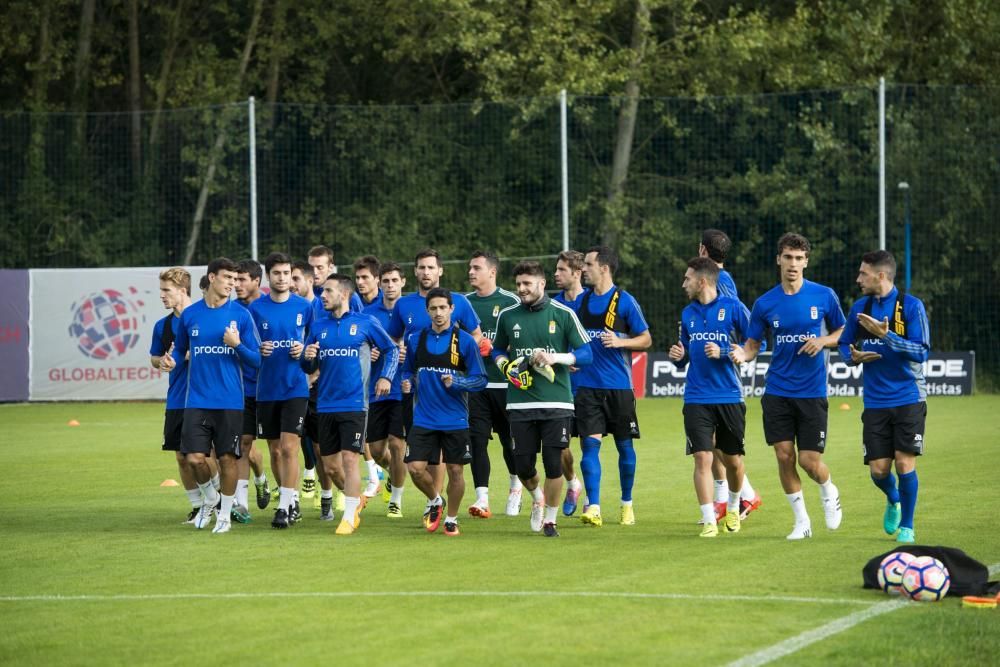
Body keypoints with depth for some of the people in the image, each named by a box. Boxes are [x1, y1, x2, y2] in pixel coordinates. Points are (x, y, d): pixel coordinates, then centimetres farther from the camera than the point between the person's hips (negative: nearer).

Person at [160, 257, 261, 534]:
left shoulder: (241, 314, 0)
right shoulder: (190, 314, 5)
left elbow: (255, 359, 1)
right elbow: (180, 348, 18)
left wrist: (237, 344, -17)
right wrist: (170, 360, -3)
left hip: (230, 401, -1)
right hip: (197, 400, 1)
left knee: (227, 458, 1)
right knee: (194, 457, -7)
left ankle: (225, 514, 18)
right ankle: (209, 499, 22)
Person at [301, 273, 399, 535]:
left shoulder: (366, 323, 0)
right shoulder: (318, 327, 10)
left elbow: (391, 349, 10)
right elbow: (309, 368, 14)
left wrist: (386, 377, -3)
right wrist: (308, 358, -8)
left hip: (354, 403, -5)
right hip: (326, 404, 5)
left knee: (349, 459, -11)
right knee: (329, 462, 8)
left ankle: (349, 516, -3)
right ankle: (355, 498, 33)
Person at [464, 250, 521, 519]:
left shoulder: (510, 301, -2)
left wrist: (495, 347, -15)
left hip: (505, 383, -3)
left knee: (509, 439, 7)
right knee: (477, 439, -7)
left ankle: (515, 486, 31)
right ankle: (482, 499, -8)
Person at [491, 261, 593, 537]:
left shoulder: (563, 314, -1)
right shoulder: (508, 316, 8)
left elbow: (586, 354, -1)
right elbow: (497, 350, 23)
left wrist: (555, 358, -16)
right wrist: (505, 366, 1)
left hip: (556, 402, -2)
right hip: (520, 403, 2)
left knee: (553, 464, -6)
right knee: (523, 465, 1)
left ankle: (549, 519, 10)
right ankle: (537, 498, 33)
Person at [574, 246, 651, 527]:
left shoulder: (624, 301, -4)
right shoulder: (582, 301, 9)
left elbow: (646, 339, -2)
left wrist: (619, 342, -17)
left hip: (619, 386, -3)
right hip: (587, 385, 3)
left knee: (624, 445, 6)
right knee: (590, 443, -8)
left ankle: (627, 504, 21)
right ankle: (593, 508, -11)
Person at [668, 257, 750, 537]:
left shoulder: (733, 307, -5)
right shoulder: (687, 313, 10)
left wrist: (723, 352, -17)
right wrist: (678, 356, -2)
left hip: (730, 398, -3)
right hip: (697, 398, 3)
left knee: (732, 460, 9)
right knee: (702, 458, -10)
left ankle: (733, 506, 36)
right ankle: (708, 521, -8)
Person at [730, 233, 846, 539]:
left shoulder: (824, 296, -2)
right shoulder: (765, 304, 1)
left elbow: (842, 332, 10)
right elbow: (753, 344, 5)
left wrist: (823, 341, -11)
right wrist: (743, 354, -18)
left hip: (812, 392, -1)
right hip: (777, 392, 2)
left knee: (809, 460, -4)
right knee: (784, 455, -2)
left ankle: (829, 493, 31)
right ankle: (801, 520, 14)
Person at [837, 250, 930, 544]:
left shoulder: (911, 306, -7)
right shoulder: (860, 307, 7)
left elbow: (921, 352, -14)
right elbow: (845, 344, 19)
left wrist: (885, 335, -23)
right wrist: (853, 356, -5)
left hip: (908, 398, -4)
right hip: (875, 402, 4)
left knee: (904, 463, -8)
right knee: (879, 470, -1)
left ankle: (907, 527, 11)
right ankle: (893, 500, 33)